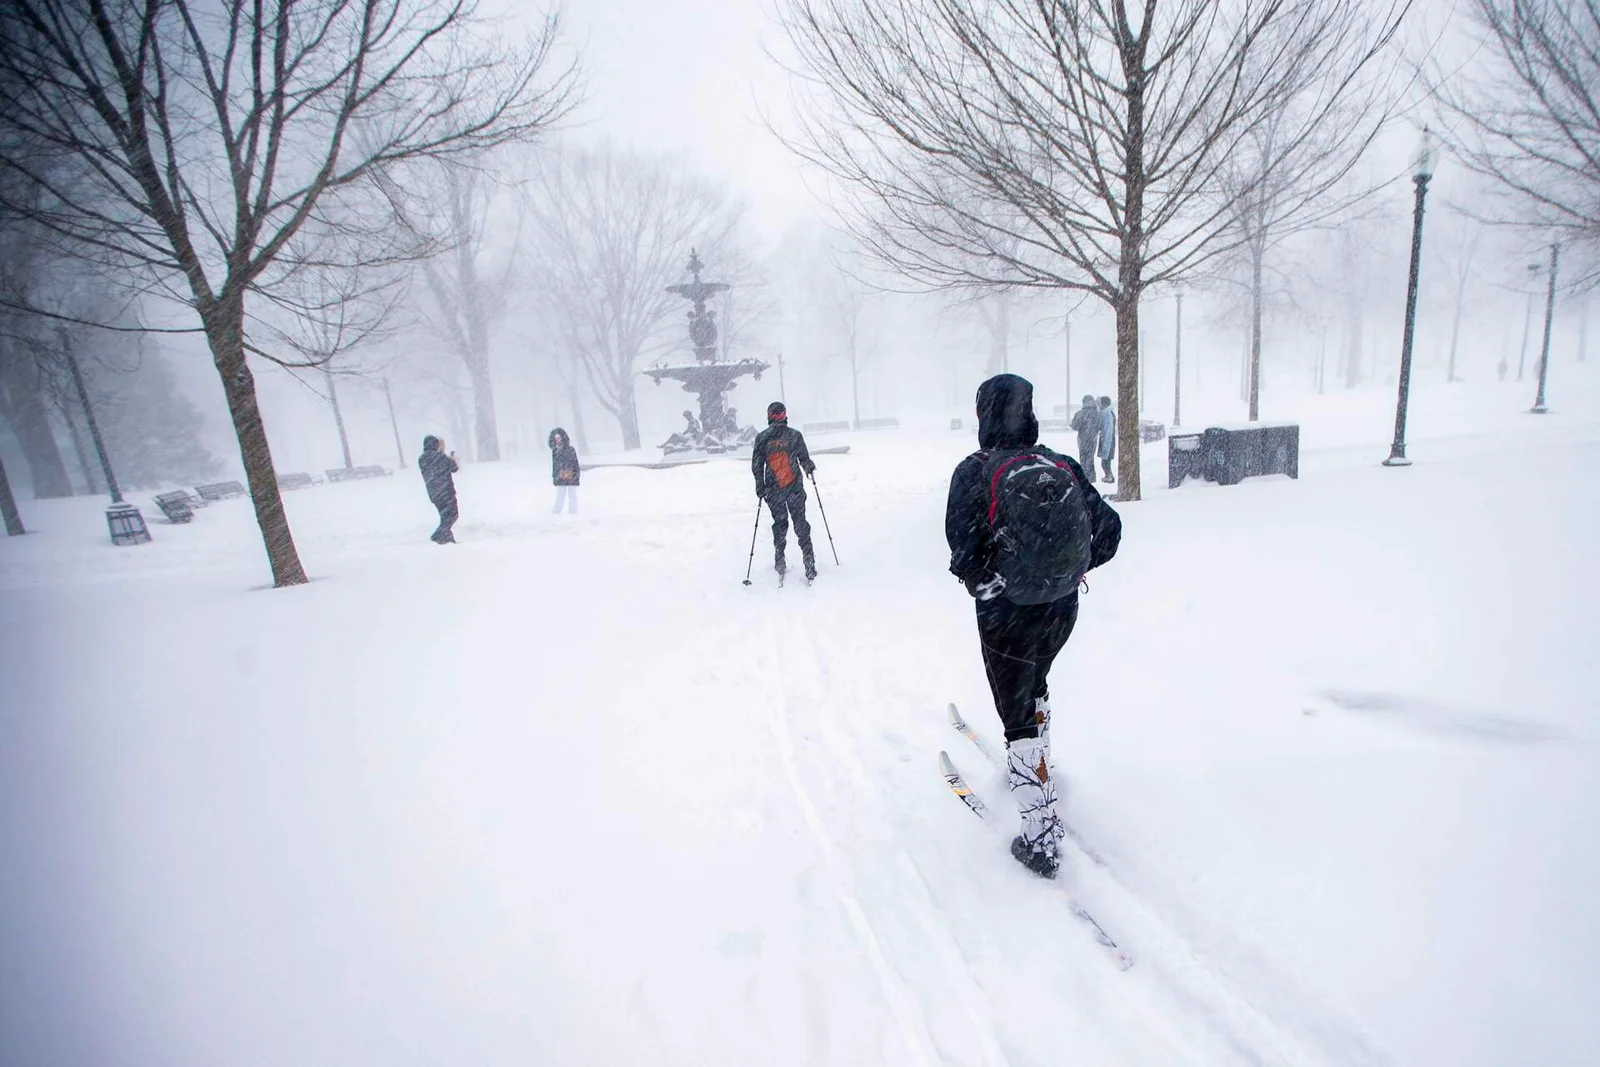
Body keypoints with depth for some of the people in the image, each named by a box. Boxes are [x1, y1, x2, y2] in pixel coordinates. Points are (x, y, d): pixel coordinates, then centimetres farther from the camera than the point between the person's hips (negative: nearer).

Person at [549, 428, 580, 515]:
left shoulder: (571, 449, -5)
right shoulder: (554, 451, 5)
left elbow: (576, 463, -2)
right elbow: (554, 465, 14)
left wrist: (576, 474, -7)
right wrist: (554, 476, 12)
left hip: (571, 477, -2)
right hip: (560, 478, 2)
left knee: (572, 495, 5)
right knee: (560, 495, 6)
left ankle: (573, 511, 12)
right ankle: (556, 511, 13)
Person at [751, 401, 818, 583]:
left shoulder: (762, 437, -3)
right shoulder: (794, 435, -6)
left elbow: (756, 465, -1)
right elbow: (804, 459, -1)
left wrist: (760, 486, 10)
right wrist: (810, 468, 21)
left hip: (773, 488, 1)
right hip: (795, 486, -1)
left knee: (780, 522, 14)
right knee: (800, 521, 7)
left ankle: (780, 560, 16)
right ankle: (808, 557, 3)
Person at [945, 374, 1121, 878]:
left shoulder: (975, 471, -16)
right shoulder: (1065, 467, -3)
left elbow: (965, 550, -20)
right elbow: (1109, 528, 1)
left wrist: (980, 580, 1)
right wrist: (1073, 569, 14)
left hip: (1006, 614, -5)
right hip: (1063, 611, 5)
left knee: (1018, 715, 8)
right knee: (1035, 688, 30)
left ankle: (1042, 834, 12)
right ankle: (1031, 763, 52)